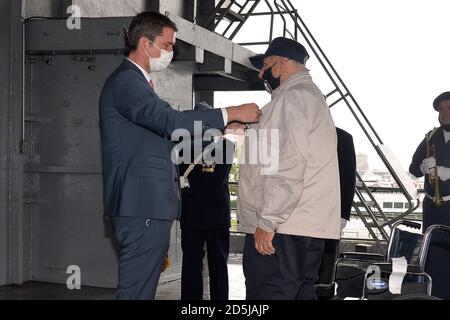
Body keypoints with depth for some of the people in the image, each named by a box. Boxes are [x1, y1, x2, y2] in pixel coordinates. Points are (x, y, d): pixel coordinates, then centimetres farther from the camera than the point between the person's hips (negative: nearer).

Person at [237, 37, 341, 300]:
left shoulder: (291, 98, -7)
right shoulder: (312, 96, 26)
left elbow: (287, 165, -18)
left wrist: (267, 221, -18)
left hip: (280, 228, -10)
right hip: (308, 226, 10)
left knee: (269, 293, -12)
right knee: (301, 292, 11)